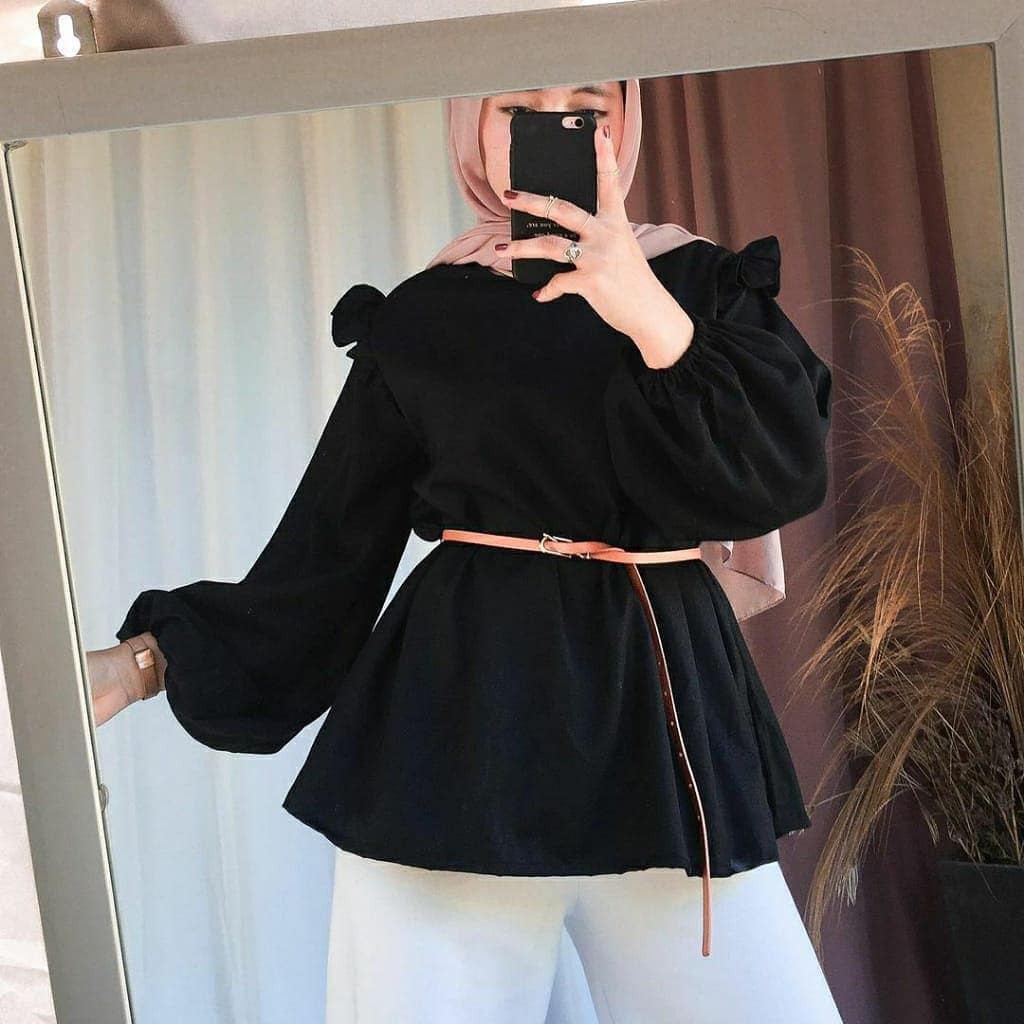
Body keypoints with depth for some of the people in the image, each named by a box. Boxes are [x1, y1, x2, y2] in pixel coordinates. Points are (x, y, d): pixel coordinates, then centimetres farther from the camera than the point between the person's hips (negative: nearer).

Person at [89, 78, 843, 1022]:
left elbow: (786, 474, -8)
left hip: (666, 708, 1)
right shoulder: (418, 323, 6)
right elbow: (324, 553, 8)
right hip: (461, 720, 0)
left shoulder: (702, 283, 8)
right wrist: (147, 658, 2)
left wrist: (653, 319, -19)